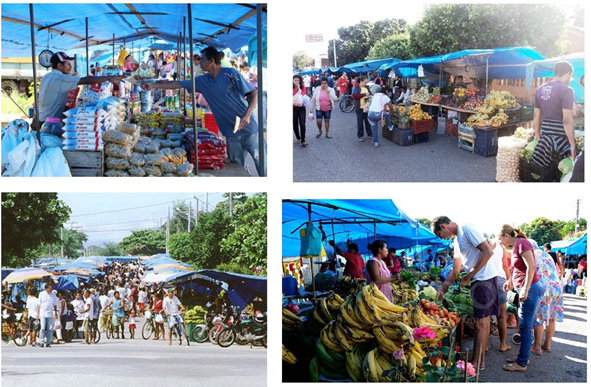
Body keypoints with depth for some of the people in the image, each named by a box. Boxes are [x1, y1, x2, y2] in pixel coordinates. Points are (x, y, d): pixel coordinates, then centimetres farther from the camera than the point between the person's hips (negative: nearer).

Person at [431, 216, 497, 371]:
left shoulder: (467, 228, -13)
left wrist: (468, 277, -17)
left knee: (481, 323, -4)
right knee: (484, 321, 13)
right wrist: (442, 289, 18)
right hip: (480, 281, 10)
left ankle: (476, 363, 2)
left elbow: (488, 252, -21)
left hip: (485, 280, -10)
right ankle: (480, 360, 20)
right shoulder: (457, 241, 17)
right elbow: (455, 271, 22)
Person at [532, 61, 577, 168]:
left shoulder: (540, 90, 8)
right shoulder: (566, 90, -12)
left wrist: (537, 134, 25)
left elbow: (536, 115, 14)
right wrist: (572, 144, -14)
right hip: (561, 137, -7)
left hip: (545, 135, 7)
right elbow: (567, 120, -17)